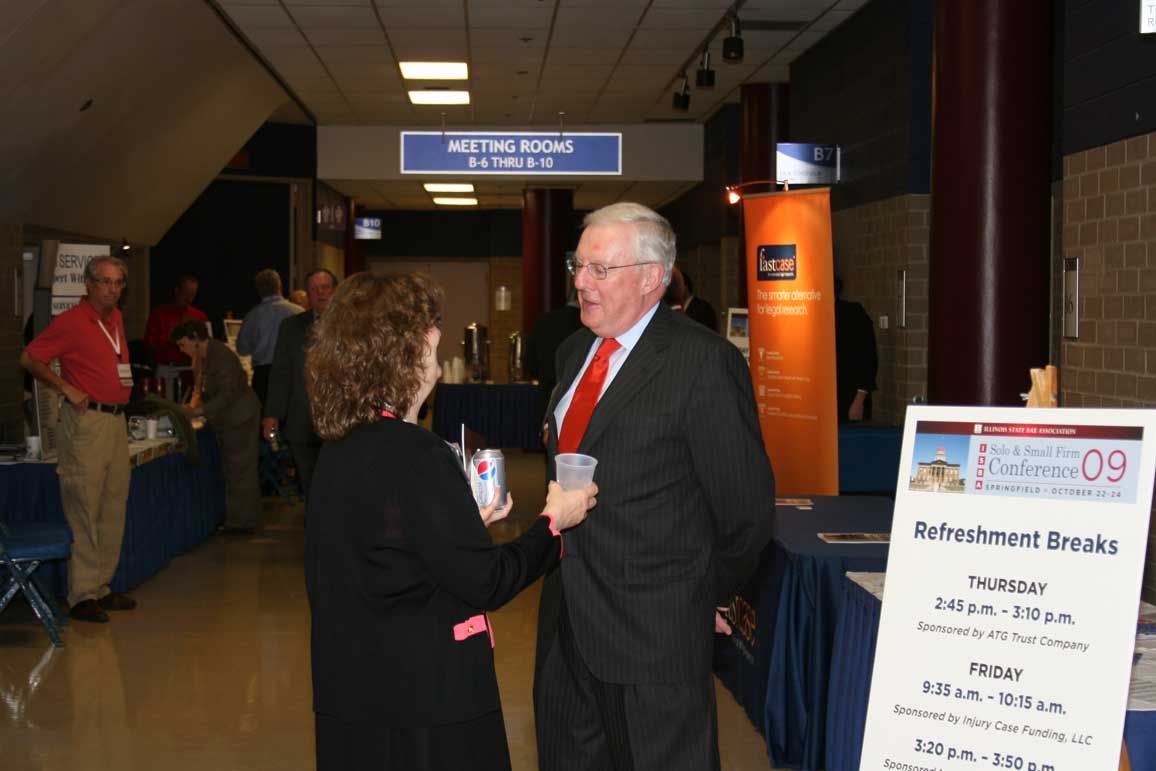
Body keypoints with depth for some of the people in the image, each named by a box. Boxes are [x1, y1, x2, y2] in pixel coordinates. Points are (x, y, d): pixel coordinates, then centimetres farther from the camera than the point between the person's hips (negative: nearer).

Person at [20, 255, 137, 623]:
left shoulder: (116, 319, 14)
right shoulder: (71, 321, -9)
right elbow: (29, 359, -7)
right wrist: (67, 389, -10)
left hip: (116, 420, 8)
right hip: (86, 420, -8)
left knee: (113, 509, 10)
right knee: (84, 510, -6)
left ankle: (101, 588, 18)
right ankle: (81, 596, -2)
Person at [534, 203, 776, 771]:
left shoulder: (704, 364, -15)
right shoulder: (573, 353, 10)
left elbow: (745, 506, -12)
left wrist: (710, 597, 0)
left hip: (654, 633, -7)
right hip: (567, 621, 8)